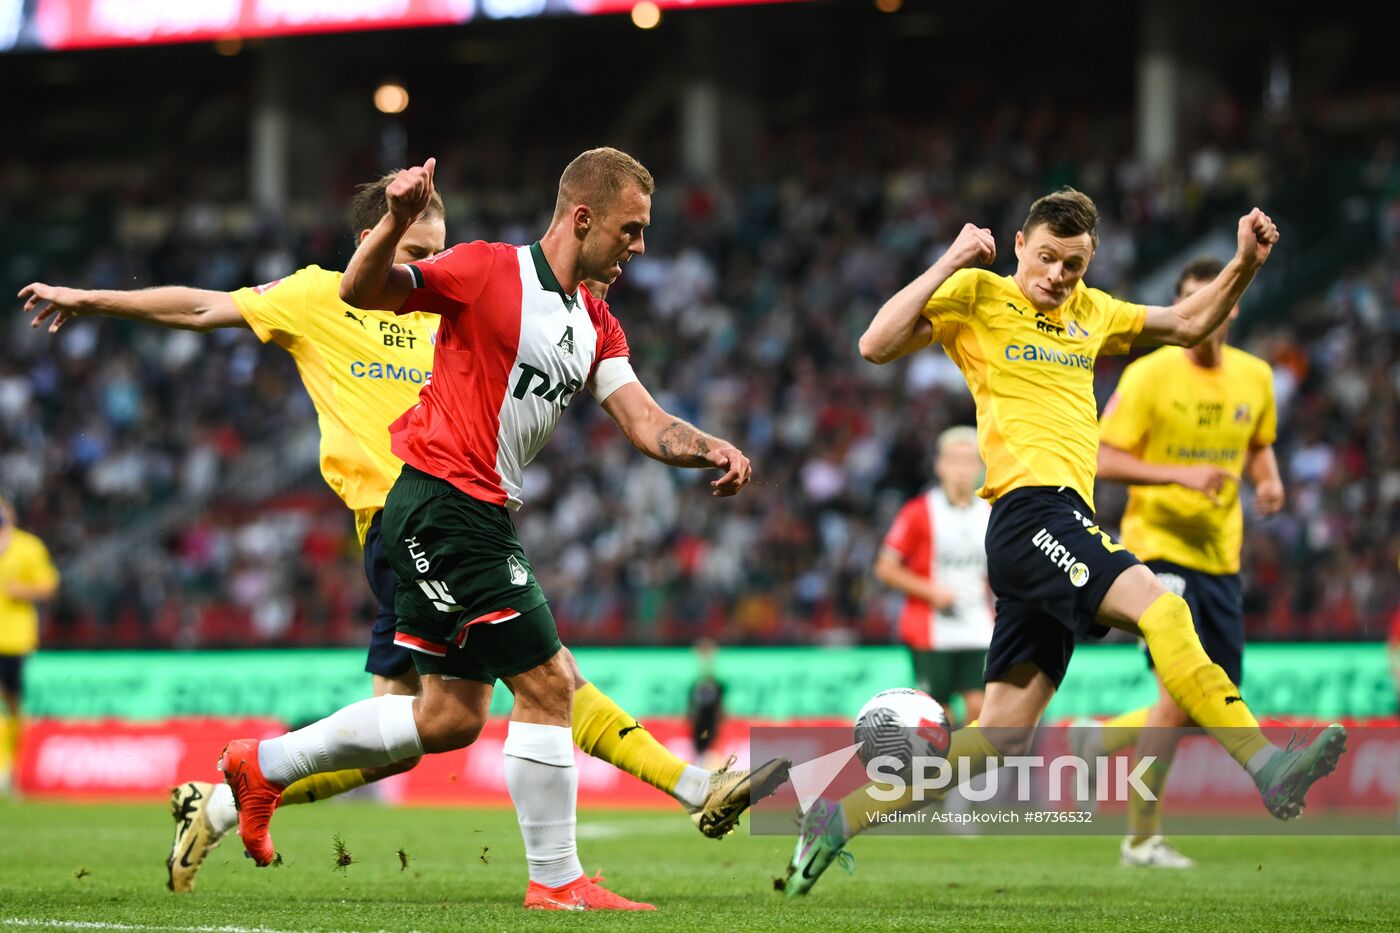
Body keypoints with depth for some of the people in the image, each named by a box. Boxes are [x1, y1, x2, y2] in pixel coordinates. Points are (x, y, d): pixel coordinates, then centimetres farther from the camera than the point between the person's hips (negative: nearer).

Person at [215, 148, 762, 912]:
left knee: (452, 718, 12)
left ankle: (263, 765, 24)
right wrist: (395, 223, -35)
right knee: (547, 685, -8)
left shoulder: (597, 325, 15)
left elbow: (647, 425, 8)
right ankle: (556, 880, 2)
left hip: (480, 516, 10)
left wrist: (711, 450, -12)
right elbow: (362, 292, -16)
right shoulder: (489, 271, -9)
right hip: (443, 500, -10)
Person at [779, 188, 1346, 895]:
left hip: (1062, 525, 8)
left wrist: (1244, 266, 19)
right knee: (1159, 609, -28)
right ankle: (1270, 770, -36)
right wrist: (950, 262, -10)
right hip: (1030, 510, -8)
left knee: (1003, 735, 5)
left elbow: (1187, 324, 34)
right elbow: (877, 345, -7)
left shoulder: (1090, 312, 23)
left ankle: (839, 822, 10)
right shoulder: (976, 296, 4)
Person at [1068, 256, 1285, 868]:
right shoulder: (1150, 375, -10)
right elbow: (1104, 460, -12)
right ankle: (1143, 838, -4)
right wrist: (1179, 475, -24)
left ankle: (1101, 739, 30)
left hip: (1221, 556, 6)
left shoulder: (1254, 376, 6)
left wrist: (1269, 482, 1)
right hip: (1160, 547, -6)